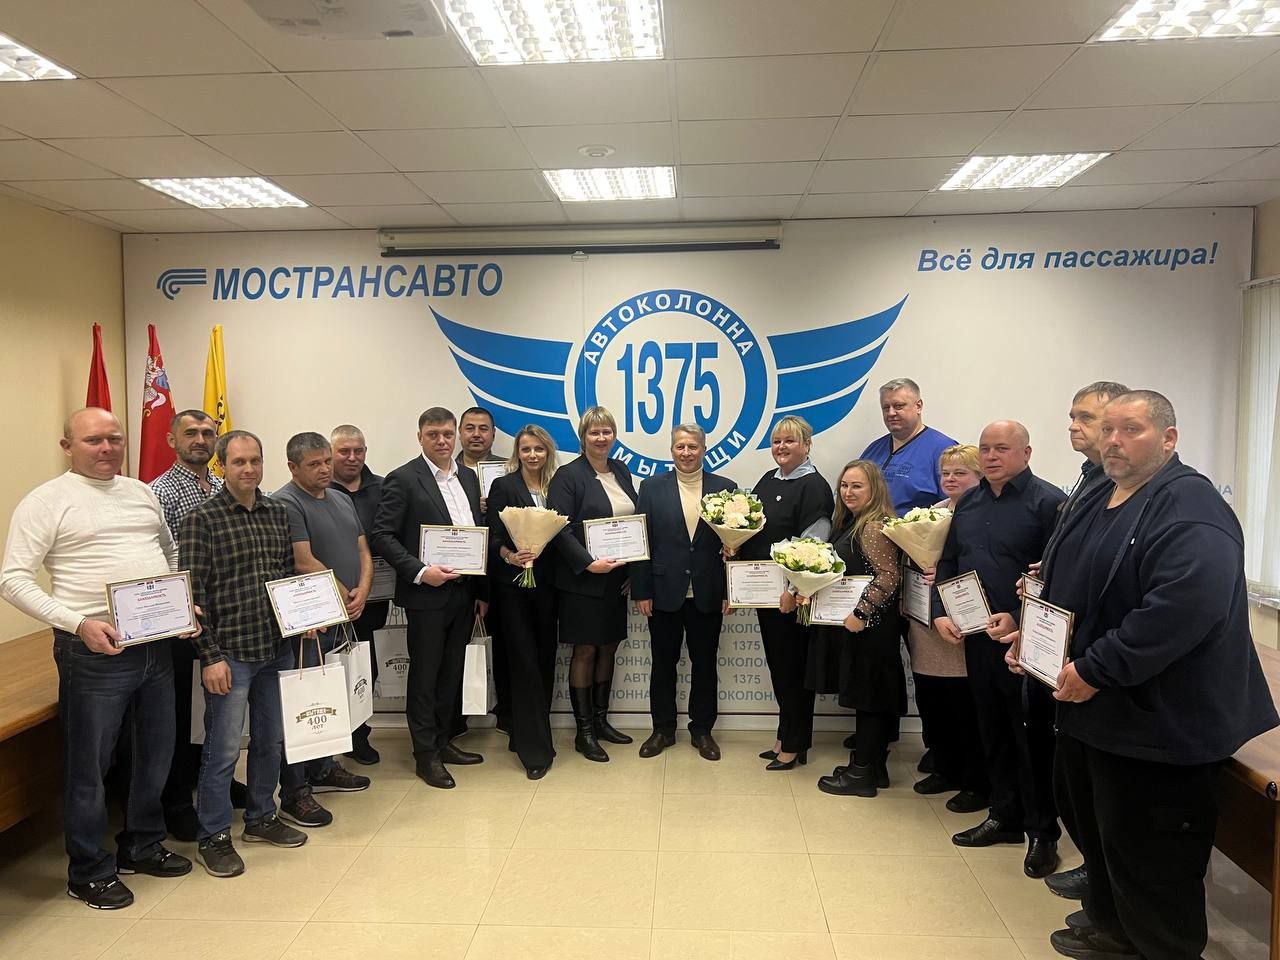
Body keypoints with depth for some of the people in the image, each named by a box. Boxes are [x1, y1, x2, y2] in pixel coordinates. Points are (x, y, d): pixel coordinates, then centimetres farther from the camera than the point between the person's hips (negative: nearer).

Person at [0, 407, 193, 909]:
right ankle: (89, 871, 25)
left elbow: (171, 554, 21)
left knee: (156, 753, 17)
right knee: (89, 765, 7)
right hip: (95, 650, -6)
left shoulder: (142, 493, 11)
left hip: (156, 644, 6)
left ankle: (142, 845, 37)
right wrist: (78, 623, -21)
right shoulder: (47, 501, -7)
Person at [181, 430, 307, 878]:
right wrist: (211, 656, -14)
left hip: (277, 648, 6)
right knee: (223, 749, 4)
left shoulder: (278, 512, 7)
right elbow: (193, 592, -11)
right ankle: (213, 838, 20)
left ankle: (261, 817, 35)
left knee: (271, 741, 17)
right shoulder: (203, 518, -9)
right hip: (230, 653, -5)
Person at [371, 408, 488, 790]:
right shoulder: (403, 479, -8)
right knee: (424, 675, 5)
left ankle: (442, 741, 29)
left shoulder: (468, 477, 11)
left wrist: (482, 591, 12)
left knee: (451, 673, 15)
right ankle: (426, 755, 17)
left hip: (464, 592, 6)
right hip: (427, 593, -6)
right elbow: (382, 536, -11)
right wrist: (420, 571, -21)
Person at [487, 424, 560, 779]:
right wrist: (510, 555, -24)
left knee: (545, 659, 9)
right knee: (525, 662, -3)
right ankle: (535, 748, 5)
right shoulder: (503, 486, -1)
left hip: (546, 583, 4)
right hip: (513, 584, -3)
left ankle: (533, 733, 27)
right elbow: (493, 536, -7)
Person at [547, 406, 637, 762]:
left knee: (608, 649, 13)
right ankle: (584, 732, 13)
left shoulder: (621, 471, 11)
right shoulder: (568, 476, -9)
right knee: (585, 651, 2)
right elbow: (560, 529, -16)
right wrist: (589, 563, -24)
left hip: (617, 578, 6)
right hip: (583, 581, -6)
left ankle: (601, 720, 27)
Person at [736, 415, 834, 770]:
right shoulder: (768, 481, 12)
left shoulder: (813, 486, -12)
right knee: (777, 664, 16)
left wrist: (794, 590, -24)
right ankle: (786, 735, 30)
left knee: (793, 667, 3)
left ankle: (794, 745, 17)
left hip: (792, 594, -8)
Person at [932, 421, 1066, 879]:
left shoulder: (1049, 502, -10)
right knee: (993, 732, 16)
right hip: (977, 638, 6)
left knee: (1033, 737, 4)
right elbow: (948, 562, 15)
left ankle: (1043, 832, 19)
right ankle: (1005, 816, 31)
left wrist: (1018, 619, -21)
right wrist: (941, 613, 3)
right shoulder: (968, 502, 11)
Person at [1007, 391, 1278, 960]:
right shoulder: (1097, 502, 11)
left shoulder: (1189, 509, -19)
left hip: (1155, 721, -10)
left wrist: (1095, 670, -28)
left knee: (1146, 854, 3)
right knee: (1092, 823, 24)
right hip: (1090, 708, 10)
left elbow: (1184, 607, -33)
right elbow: (1068, 587, 22)